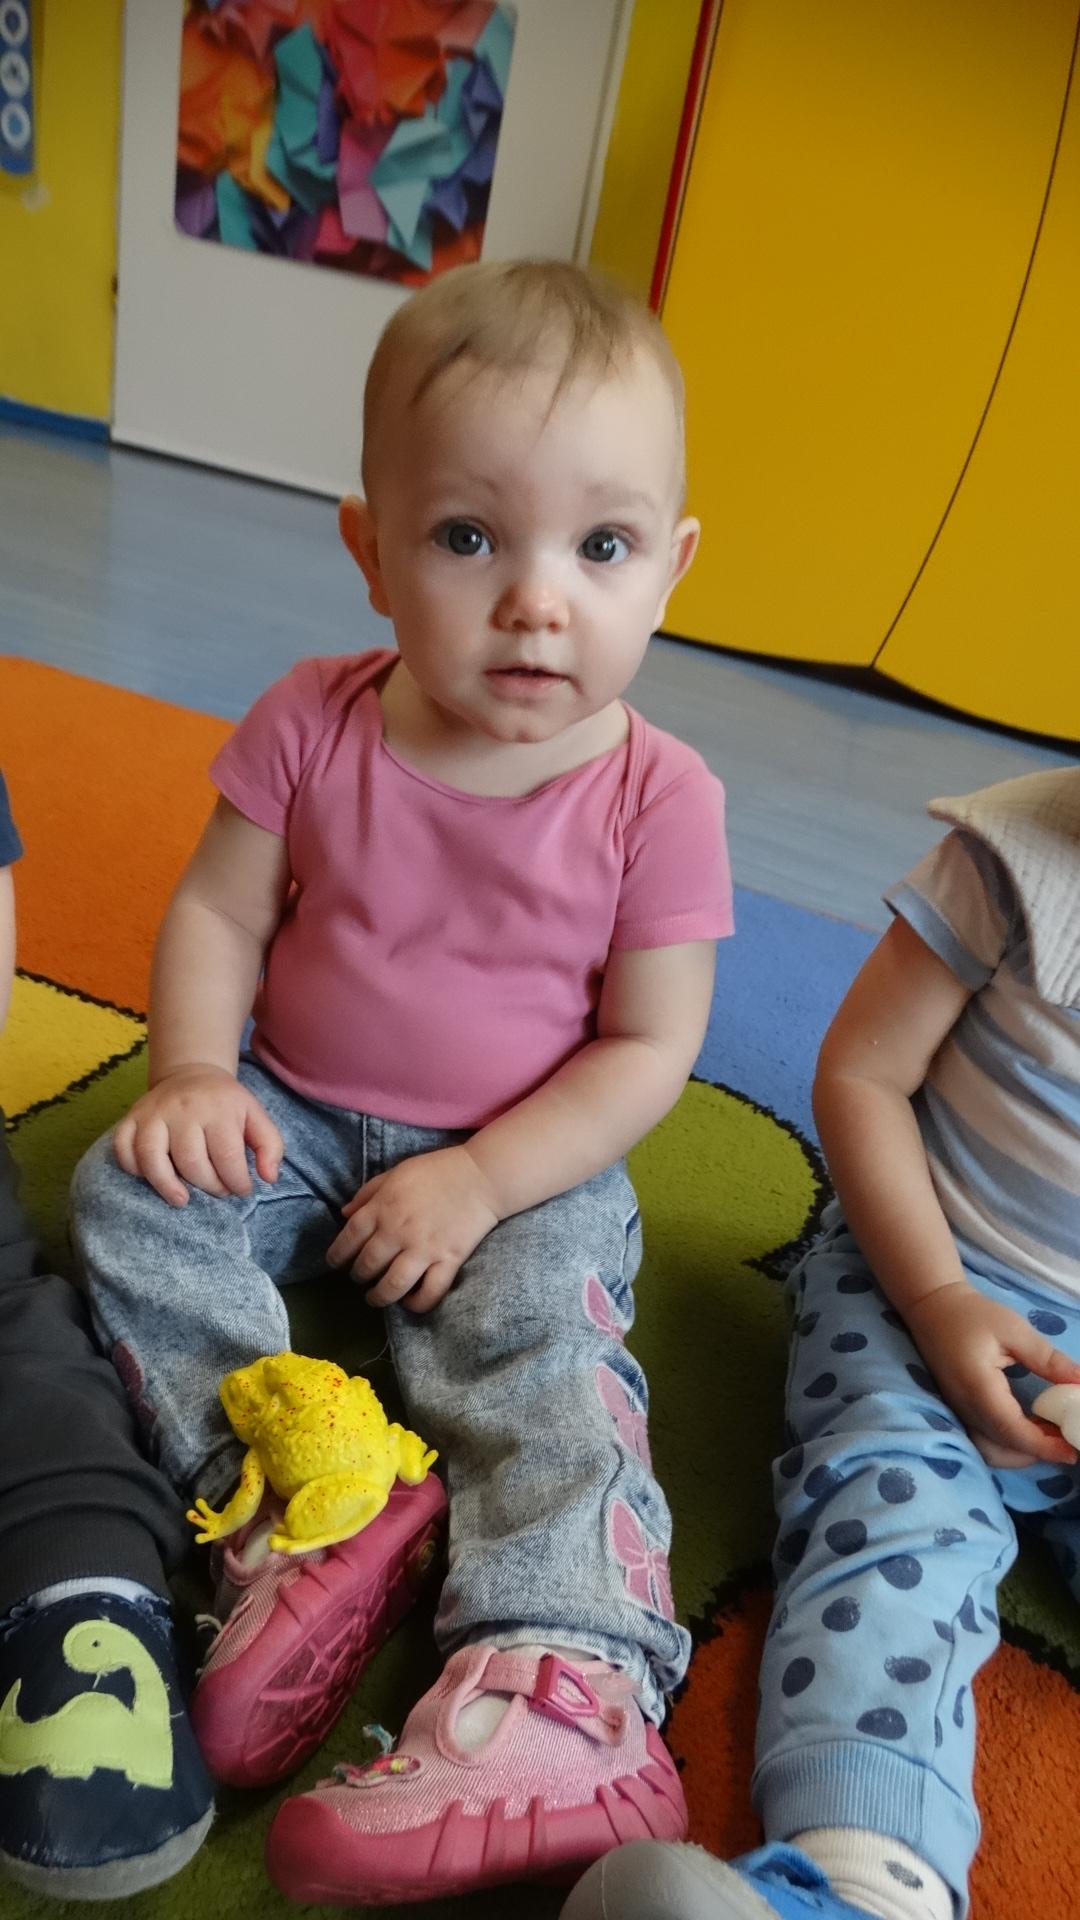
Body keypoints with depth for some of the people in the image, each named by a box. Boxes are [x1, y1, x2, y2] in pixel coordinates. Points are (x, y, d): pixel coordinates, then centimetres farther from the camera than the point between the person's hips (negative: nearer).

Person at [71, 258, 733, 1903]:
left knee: (541, 1342, -25)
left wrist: (481, 1180, -19)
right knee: (129, 1201, -17)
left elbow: (648, 1046, -12)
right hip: (294, 1116, 3)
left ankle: (565, 1681, -25)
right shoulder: (314, 727, -10)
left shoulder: (658, 795, -15)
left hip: (527, 1166, -2)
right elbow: (219, 915, -2)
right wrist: (193, 1072, -20)